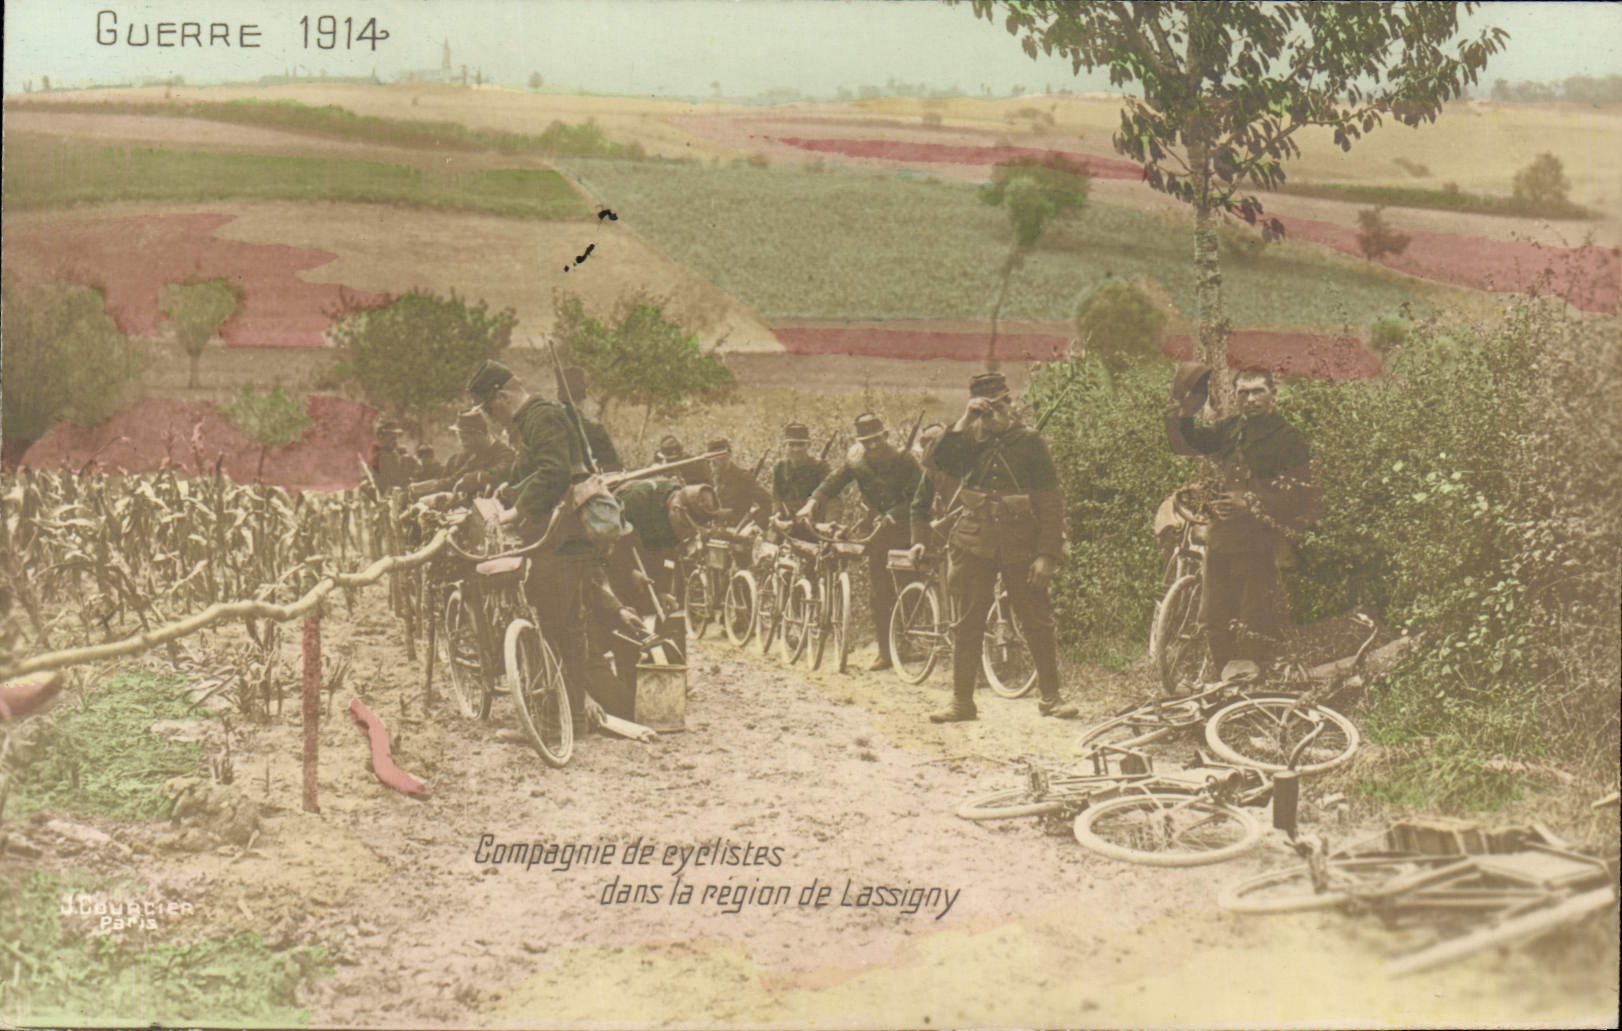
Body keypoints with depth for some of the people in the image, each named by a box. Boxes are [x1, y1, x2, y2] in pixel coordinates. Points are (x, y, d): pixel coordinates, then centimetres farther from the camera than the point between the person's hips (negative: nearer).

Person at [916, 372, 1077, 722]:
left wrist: (1048, 554, -10)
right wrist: (964, 422, -13)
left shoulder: (1029, 441, 0)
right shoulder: (970, 440, 10)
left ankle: (1050, 697, 13)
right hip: (973, 544, 3)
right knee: (966, 625, 4)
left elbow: (1051, 499, -3)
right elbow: (941, 461, -10)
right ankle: (962, 702, 11)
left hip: (1020, 547, -3)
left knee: (1038, 624, 2)